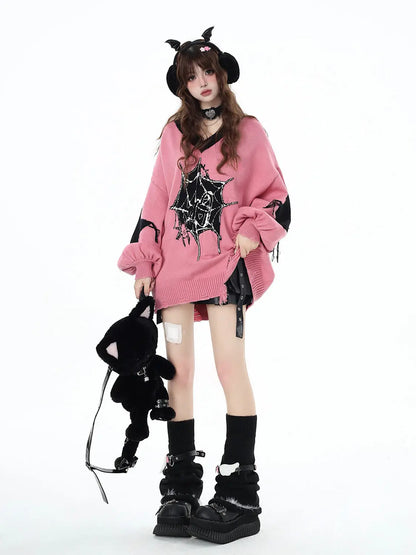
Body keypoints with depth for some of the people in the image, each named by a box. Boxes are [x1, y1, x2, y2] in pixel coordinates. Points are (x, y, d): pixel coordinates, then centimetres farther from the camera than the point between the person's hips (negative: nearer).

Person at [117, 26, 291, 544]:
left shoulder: (248, 131, 7)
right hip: (174, 262, 3)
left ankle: (239, 497, -5)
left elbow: (275, 197, 8)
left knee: (230, 367, -10)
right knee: (178, 370, 2)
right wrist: (143, 260, 7)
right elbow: (156, 201, 14)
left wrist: (252, 233, -10)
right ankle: (180, 490, 9)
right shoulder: (175, 133, 14)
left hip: (225, 262, -3)